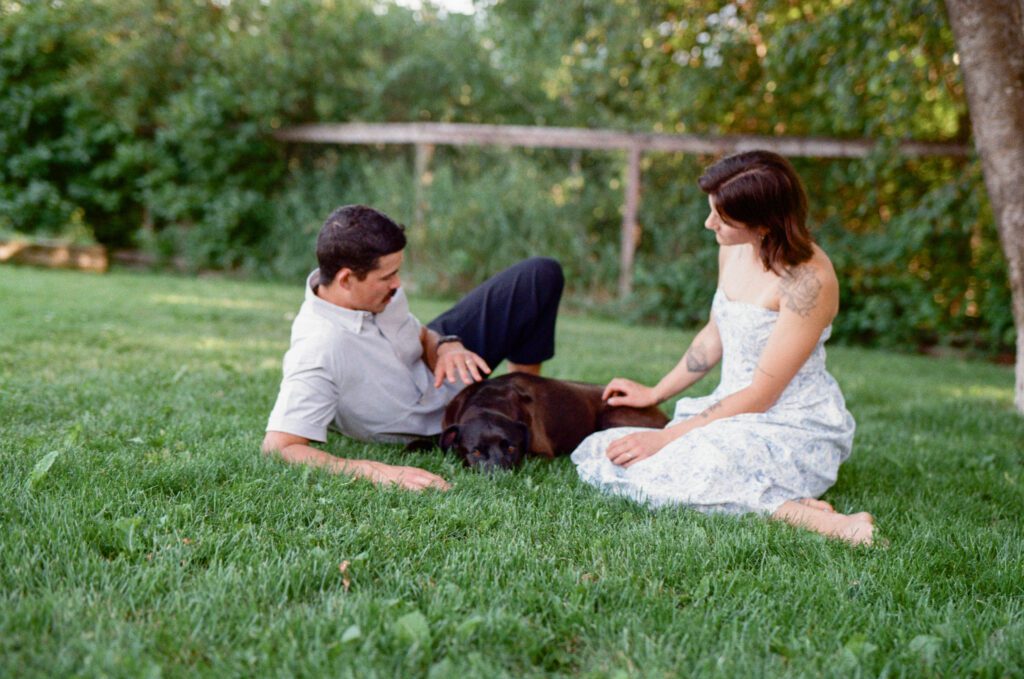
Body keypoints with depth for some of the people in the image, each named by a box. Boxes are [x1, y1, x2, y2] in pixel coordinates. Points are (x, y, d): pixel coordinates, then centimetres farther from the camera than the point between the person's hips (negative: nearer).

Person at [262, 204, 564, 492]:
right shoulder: (316, 352, -40)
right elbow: (277, 447, -45)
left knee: (541, 274, 1)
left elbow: (420, 335, 2)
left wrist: (446, 346, -23)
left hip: (431, 371, 7)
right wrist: (378, 472, -53)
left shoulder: (379, 290, -18)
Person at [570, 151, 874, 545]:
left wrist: (666, 437, -18)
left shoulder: (808, 280, -22)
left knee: (661, 474, -31)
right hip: (733, 413, 9)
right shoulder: (733, 248, 2)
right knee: (594, 455, -5)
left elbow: (761, 395, -19)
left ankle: (812, 516, -22)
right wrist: (654, 394, 23)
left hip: (793, 428, -9)